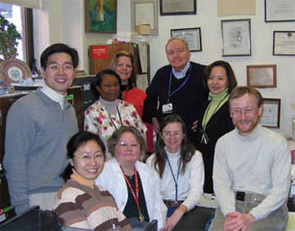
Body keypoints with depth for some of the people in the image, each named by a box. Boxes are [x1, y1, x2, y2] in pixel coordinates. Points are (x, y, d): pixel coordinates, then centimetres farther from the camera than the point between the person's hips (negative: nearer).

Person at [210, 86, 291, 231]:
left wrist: (250, 217, -19)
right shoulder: (223, 143, 7)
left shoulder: (278, 143, -4)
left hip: (268, 208, -2)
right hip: (232, 203, 3)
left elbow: (281, 190, -8)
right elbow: (221, 183, 2)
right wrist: (230, 213, -16)